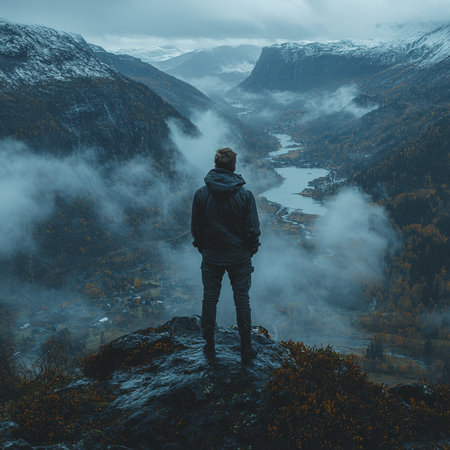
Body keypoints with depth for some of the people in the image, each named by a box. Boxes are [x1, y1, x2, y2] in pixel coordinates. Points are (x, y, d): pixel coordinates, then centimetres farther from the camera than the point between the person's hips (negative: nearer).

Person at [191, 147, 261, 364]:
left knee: (209, 299, 14)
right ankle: (246, 349, 18)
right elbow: (253, 228, -9)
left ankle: (209, 347, 24)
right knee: (242, 301, 10)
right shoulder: (245, 194, -14)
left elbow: (195, 228, -2)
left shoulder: (201, 194, -10)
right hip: (240, 257, -1)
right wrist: (252, 248, 8)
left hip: (211, 257, 1)